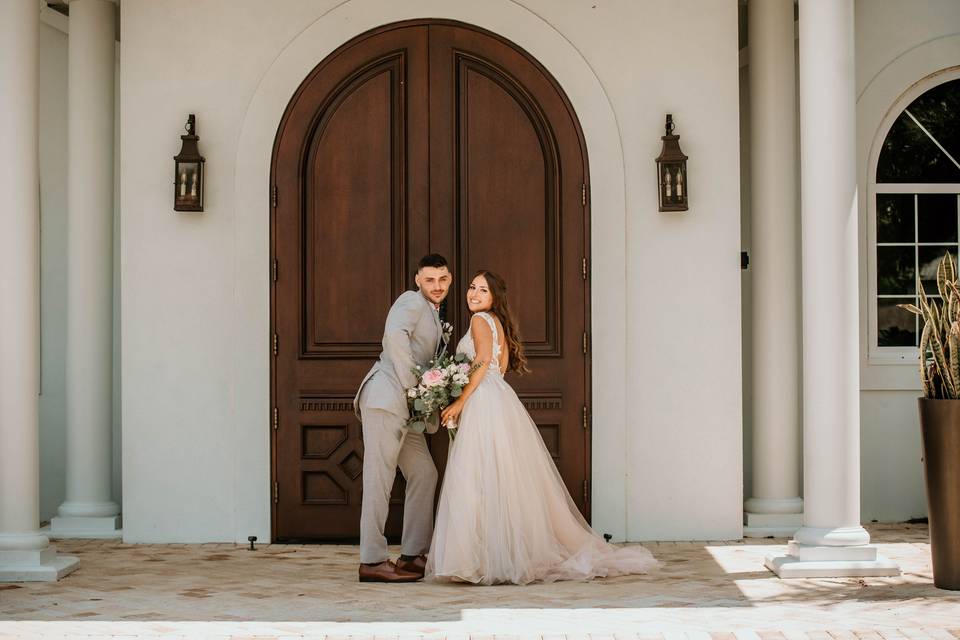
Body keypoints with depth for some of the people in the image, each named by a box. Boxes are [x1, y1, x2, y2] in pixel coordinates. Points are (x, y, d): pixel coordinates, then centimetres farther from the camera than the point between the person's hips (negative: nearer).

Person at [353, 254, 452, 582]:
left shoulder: (433, 316, 26)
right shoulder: (411, 301, -3)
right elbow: (394, 333, -23)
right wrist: (410, 384, -19)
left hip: (405, 407, 10)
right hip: (386, 397, -10)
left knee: (424, 474, 10)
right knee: (380, 478, -8)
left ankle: (413, 555, 14)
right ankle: (372, 561, -7)